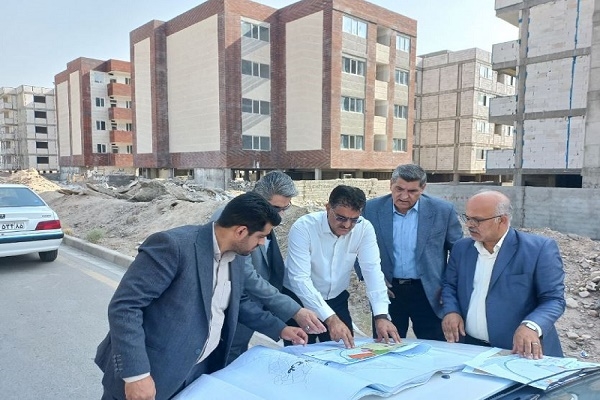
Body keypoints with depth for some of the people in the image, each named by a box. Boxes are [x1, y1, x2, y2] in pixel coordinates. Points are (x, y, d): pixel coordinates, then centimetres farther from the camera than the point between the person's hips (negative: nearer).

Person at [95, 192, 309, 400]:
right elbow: (124, 305, -24)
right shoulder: (173, 245, -24)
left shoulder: (235, 257, 2)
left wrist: (278, 329, 14)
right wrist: (136, 374, -26)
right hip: (151, 374, -6)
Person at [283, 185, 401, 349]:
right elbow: (300, 278, -30)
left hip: (336, 300, 3)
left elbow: (372, 269, -17)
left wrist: (381, 316, -30)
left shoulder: (364, 228, -13)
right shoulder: (303, 227, -24)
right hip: (299, 301, -3)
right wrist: (330, 318, -38)